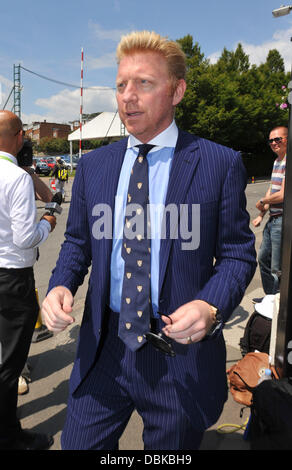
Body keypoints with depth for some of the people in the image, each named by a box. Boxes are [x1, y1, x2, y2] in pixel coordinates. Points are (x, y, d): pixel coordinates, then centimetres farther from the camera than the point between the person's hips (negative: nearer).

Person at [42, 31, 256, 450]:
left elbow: (238, 253, -3)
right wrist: (61, 285, -8)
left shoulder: (221, 164, -7)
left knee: (171, 449, 21)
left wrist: (211, 307, -21)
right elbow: (78, 242, 11)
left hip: (181, 355, -2)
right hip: (103, 347, 3)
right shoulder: (93, 166, 4)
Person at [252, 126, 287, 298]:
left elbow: (282, 195, -22)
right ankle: (270, 298, 35)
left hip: (282, 221, -10)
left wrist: (262, 202, -5)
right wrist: (262, 214, 14)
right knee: (263, 258, 20)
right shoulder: (277, 161, 16)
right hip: (273, 220, 10)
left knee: (277, 269, -3)